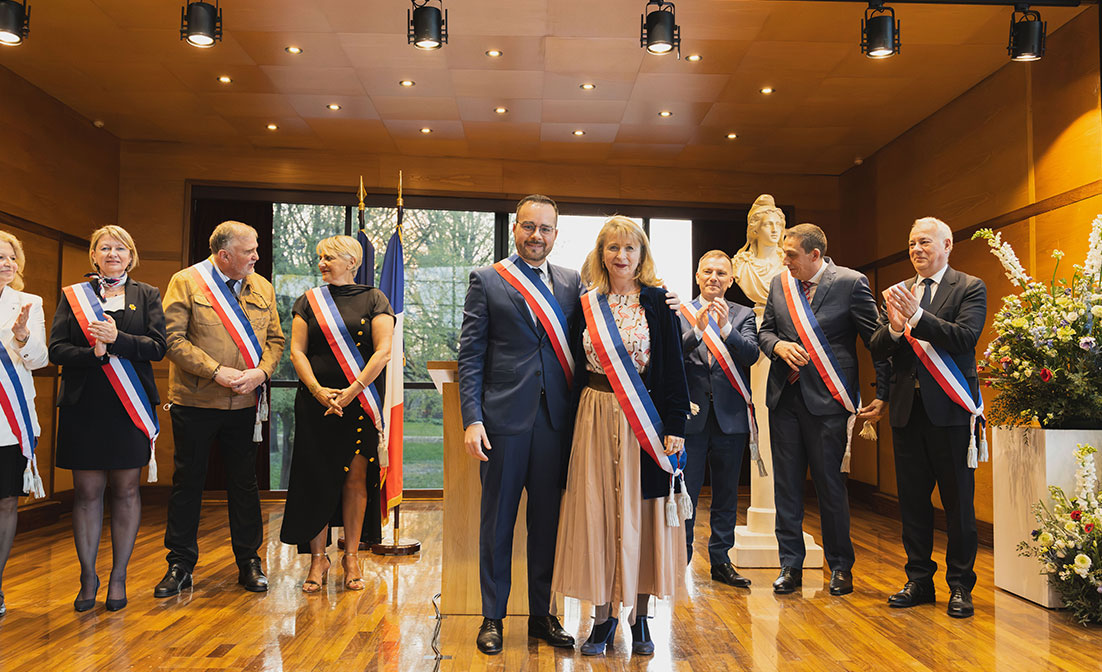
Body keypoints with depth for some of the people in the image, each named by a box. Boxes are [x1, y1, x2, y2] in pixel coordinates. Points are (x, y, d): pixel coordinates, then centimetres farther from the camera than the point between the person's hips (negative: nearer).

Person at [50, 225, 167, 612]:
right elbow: (56, 350, 1)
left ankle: (118, 577, 16)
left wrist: (118, 339, -18)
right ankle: (88, 577, 16)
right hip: (83, 406, 0)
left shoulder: (147, 295, 10)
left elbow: (158, 346, -3)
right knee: (87, 492, 3)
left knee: (125, 490, 5)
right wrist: (93, 354, -16)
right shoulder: (73, 295, 11)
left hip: (130, 406, 0)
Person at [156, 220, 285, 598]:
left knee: (244, 482, 9)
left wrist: (261, 371, -9)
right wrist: (215, 371, -18)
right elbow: (173, 338, -10)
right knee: (187, 482, 7)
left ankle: (249, 562, 21)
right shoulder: (186, 282, -2)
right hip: (195, 401, -3)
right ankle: (180, 565, 20)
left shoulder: (263, 289, 10)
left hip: (244, 404, 3)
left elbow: (275, 339, 10)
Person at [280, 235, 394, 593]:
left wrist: (351, 391, -12)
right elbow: (297, 351, 5)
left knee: (356, 479, 0)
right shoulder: (309, 301, 10)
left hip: (360, 401, -2)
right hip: (315, 401, 2)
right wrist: (318, 390, -10)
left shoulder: (372, 299, 4)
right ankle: (318, 557, 13)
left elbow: (383, 351, -5)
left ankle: (351, 556, 13)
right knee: (317, 479, 2)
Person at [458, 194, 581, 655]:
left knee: (547, 519, 11)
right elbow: (470, 355, -2)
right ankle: (492, 617, 22)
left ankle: (541, 615, 26)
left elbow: (579, 348, 10)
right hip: (504, 417, -3)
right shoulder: (487, 280, 2)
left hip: (556, 420, 3)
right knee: (497, 519, 7)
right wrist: (472, 419, -10)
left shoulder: (571, 283, 10)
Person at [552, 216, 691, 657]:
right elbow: (578, 370, 10)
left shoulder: (658, 302, 1)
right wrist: (577, 422, 4)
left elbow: (673, 368, -2)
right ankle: (603, 618, 17)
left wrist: (675, 427, -9)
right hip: (596, 418, 2)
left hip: (646, 419, -2)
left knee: (640, 515, 5)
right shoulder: (587, 304, 7)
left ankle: (640, 618, 19)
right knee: (597, 514, 4)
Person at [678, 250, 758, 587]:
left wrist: (725, 328, -23)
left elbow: (751, 354, -8)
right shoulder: (679, 314, 4)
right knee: (685, 492, 3)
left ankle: (721, 560, 22)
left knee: (726, 493, 10)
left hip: (730, 417, 2)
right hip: (690, 415, -2)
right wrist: (697, 330, -24)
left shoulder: (743, 315, 8)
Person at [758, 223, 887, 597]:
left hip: (827, 399, -4)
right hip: (785, 397, 5)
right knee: (786, 485, 8)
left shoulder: (851, 283, -6)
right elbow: (765, 330, 16)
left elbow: (878, 339, -3)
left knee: (831, 485, 3)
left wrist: (882, 396, -5)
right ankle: (790, 565, 20)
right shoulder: (779, 283, 8)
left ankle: (840, 566, 21)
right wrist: (778, 346, -8)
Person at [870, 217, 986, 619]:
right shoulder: (897, 293, 11)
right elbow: (877, 350, 4)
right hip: (907, 409, 5)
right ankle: (919, 581, 23)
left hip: (950, 409, -4)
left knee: (958, 502, 4)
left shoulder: (970, 288, 0)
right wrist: (894, 328, -16)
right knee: (912, 500, 11)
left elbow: (966, 337, -17)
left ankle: (960, 586, 16)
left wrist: (916, 316, -24)